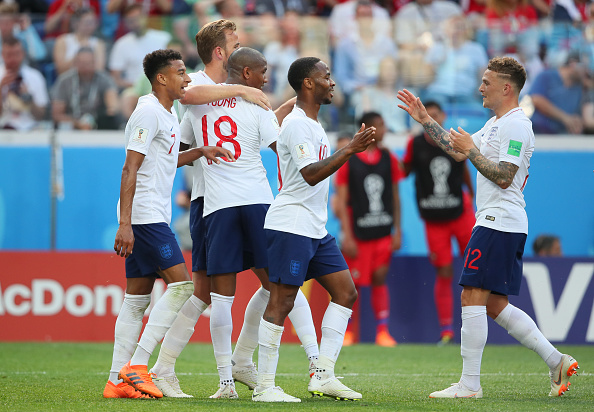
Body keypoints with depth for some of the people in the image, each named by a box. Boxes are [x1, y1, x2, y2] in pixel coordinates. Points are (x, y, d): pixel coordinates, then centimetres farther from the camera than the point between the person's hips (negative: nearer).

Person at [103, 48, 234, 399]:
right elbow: (131, 169, -17)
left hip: (155, 217, 10)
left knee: (137, 299, 7)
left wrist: (201, 151, 15)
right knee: (181, 285, -15)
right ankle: (135, 366, -17)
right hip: (144, 216, -10)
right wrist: (125, 224, -22)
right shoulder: (149, 112, -12)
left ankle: (117, 381, 6)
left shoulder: (168, 114, 18)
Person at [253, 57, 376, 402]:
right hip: (290, 227, -10)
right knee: (282, 302, -8)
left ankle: (323, 375, 5)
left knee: (346, 292, 5)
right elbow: (311, 174, -25)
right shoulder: (297, 124, -13)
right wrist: (350, 150, -29)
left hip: (316, 228, 10)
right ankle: (264, 386, -5)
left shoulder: (312, 124, 18)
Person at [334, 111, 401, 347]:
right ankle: (346, 331, 17)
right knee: (352, 284, 2)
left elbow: (395, 198, 13)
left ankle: (382, 330, 0)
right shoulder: (348, 161, -4)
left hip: (383, 233, 3)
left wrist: (397, 231, 7)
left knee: (379, 279, -2)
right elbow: (342, 201, -5)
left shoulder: (389, 159, 7)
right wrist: (347, 236, -10)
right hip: (358, 232, -3)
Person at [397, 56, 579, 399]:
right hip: (501, 224, 10)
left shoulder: (516, 125, -13)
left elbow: (503, 177, -20)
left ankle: (470, 384, -9)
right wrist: (425, 120, 22)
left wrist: (471, 150, -12)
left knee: (473, 299, -10)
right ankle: (557, 361, 10)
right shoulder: (496, 123, 19)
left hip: (499, 223, -10)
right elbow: (458, 151, 26)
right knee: (496, 305, 10)